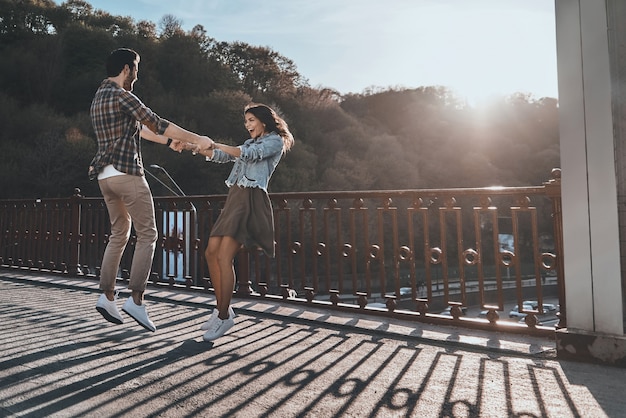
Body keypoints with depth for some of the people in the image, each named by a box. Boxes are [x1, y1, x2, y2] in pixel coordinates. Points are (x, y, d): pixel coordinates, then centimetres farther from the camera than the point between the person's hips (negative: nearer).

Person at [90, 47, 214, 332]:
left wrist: (167, 141, 31)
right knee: (147, 234, -5)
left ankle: (107, 296, 12)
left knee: (119, 234, 15)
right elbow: (156, 123, -13)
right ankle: (136, 299, -10)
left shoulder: (99, 97, 20)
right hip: (126, 173, -9)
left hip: (105, 176, 9)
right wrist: (197, 139, -9)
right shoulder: (121, 96, -10)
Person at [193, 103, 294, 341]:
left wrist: (214, 144, -13)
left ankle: (224, 316, -9)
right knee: (211, 252, 1)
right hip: (235, 199, 9)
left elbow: (249, 154, -13)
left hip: (251, 200, -9)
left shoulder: (275, 141, 3)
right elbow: (220, 156, 22)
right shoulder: (250, 143, 28)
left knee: (224, 257, -16)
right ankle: (222, 308, 10)